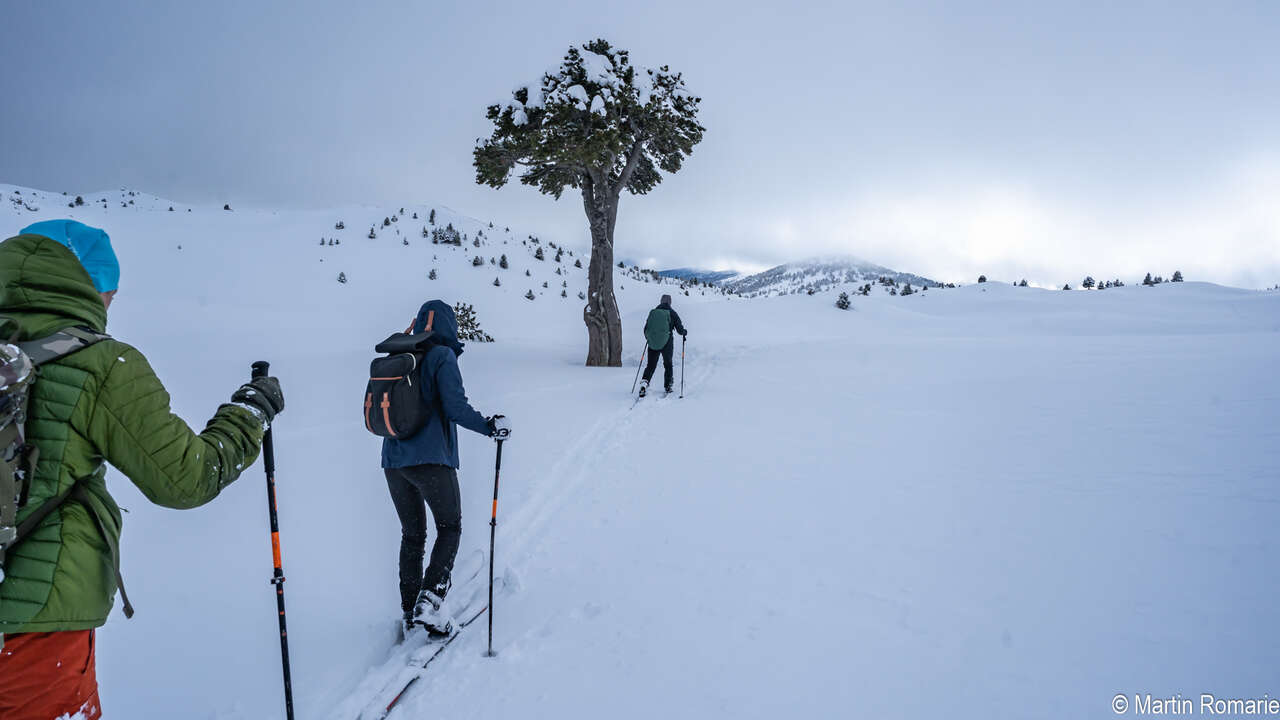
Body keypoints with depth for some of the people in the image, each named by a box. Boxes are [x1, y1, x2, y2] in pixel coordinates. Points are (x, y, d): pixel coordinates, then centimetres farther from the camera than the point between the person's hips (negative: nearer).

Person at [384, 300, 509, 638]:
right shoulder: (442, 356, -9)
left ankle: (410, 611, 20)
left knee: (412, 533, 16)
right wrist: (491, 426, -4)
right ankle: (430, 601, -4)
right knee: (449, 529, 9)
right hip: (431, 459, -6)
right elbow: (456, 408, -17)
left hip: (393, 461, 6)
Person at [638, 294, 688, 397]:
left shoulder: (652, 312, 4)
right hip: (666, 344, -2)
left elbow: (646, 329, 9)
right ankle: (667, 386, 20)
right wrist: (685, 332, 21)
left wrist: (648, 338, 29)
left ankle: (644, 382, -14)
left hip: (653, 344, 2)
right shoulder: (672, 313, -3)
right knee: (668, 365, 17)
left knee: (650, 365, 8)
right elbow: (680, 330, -2)